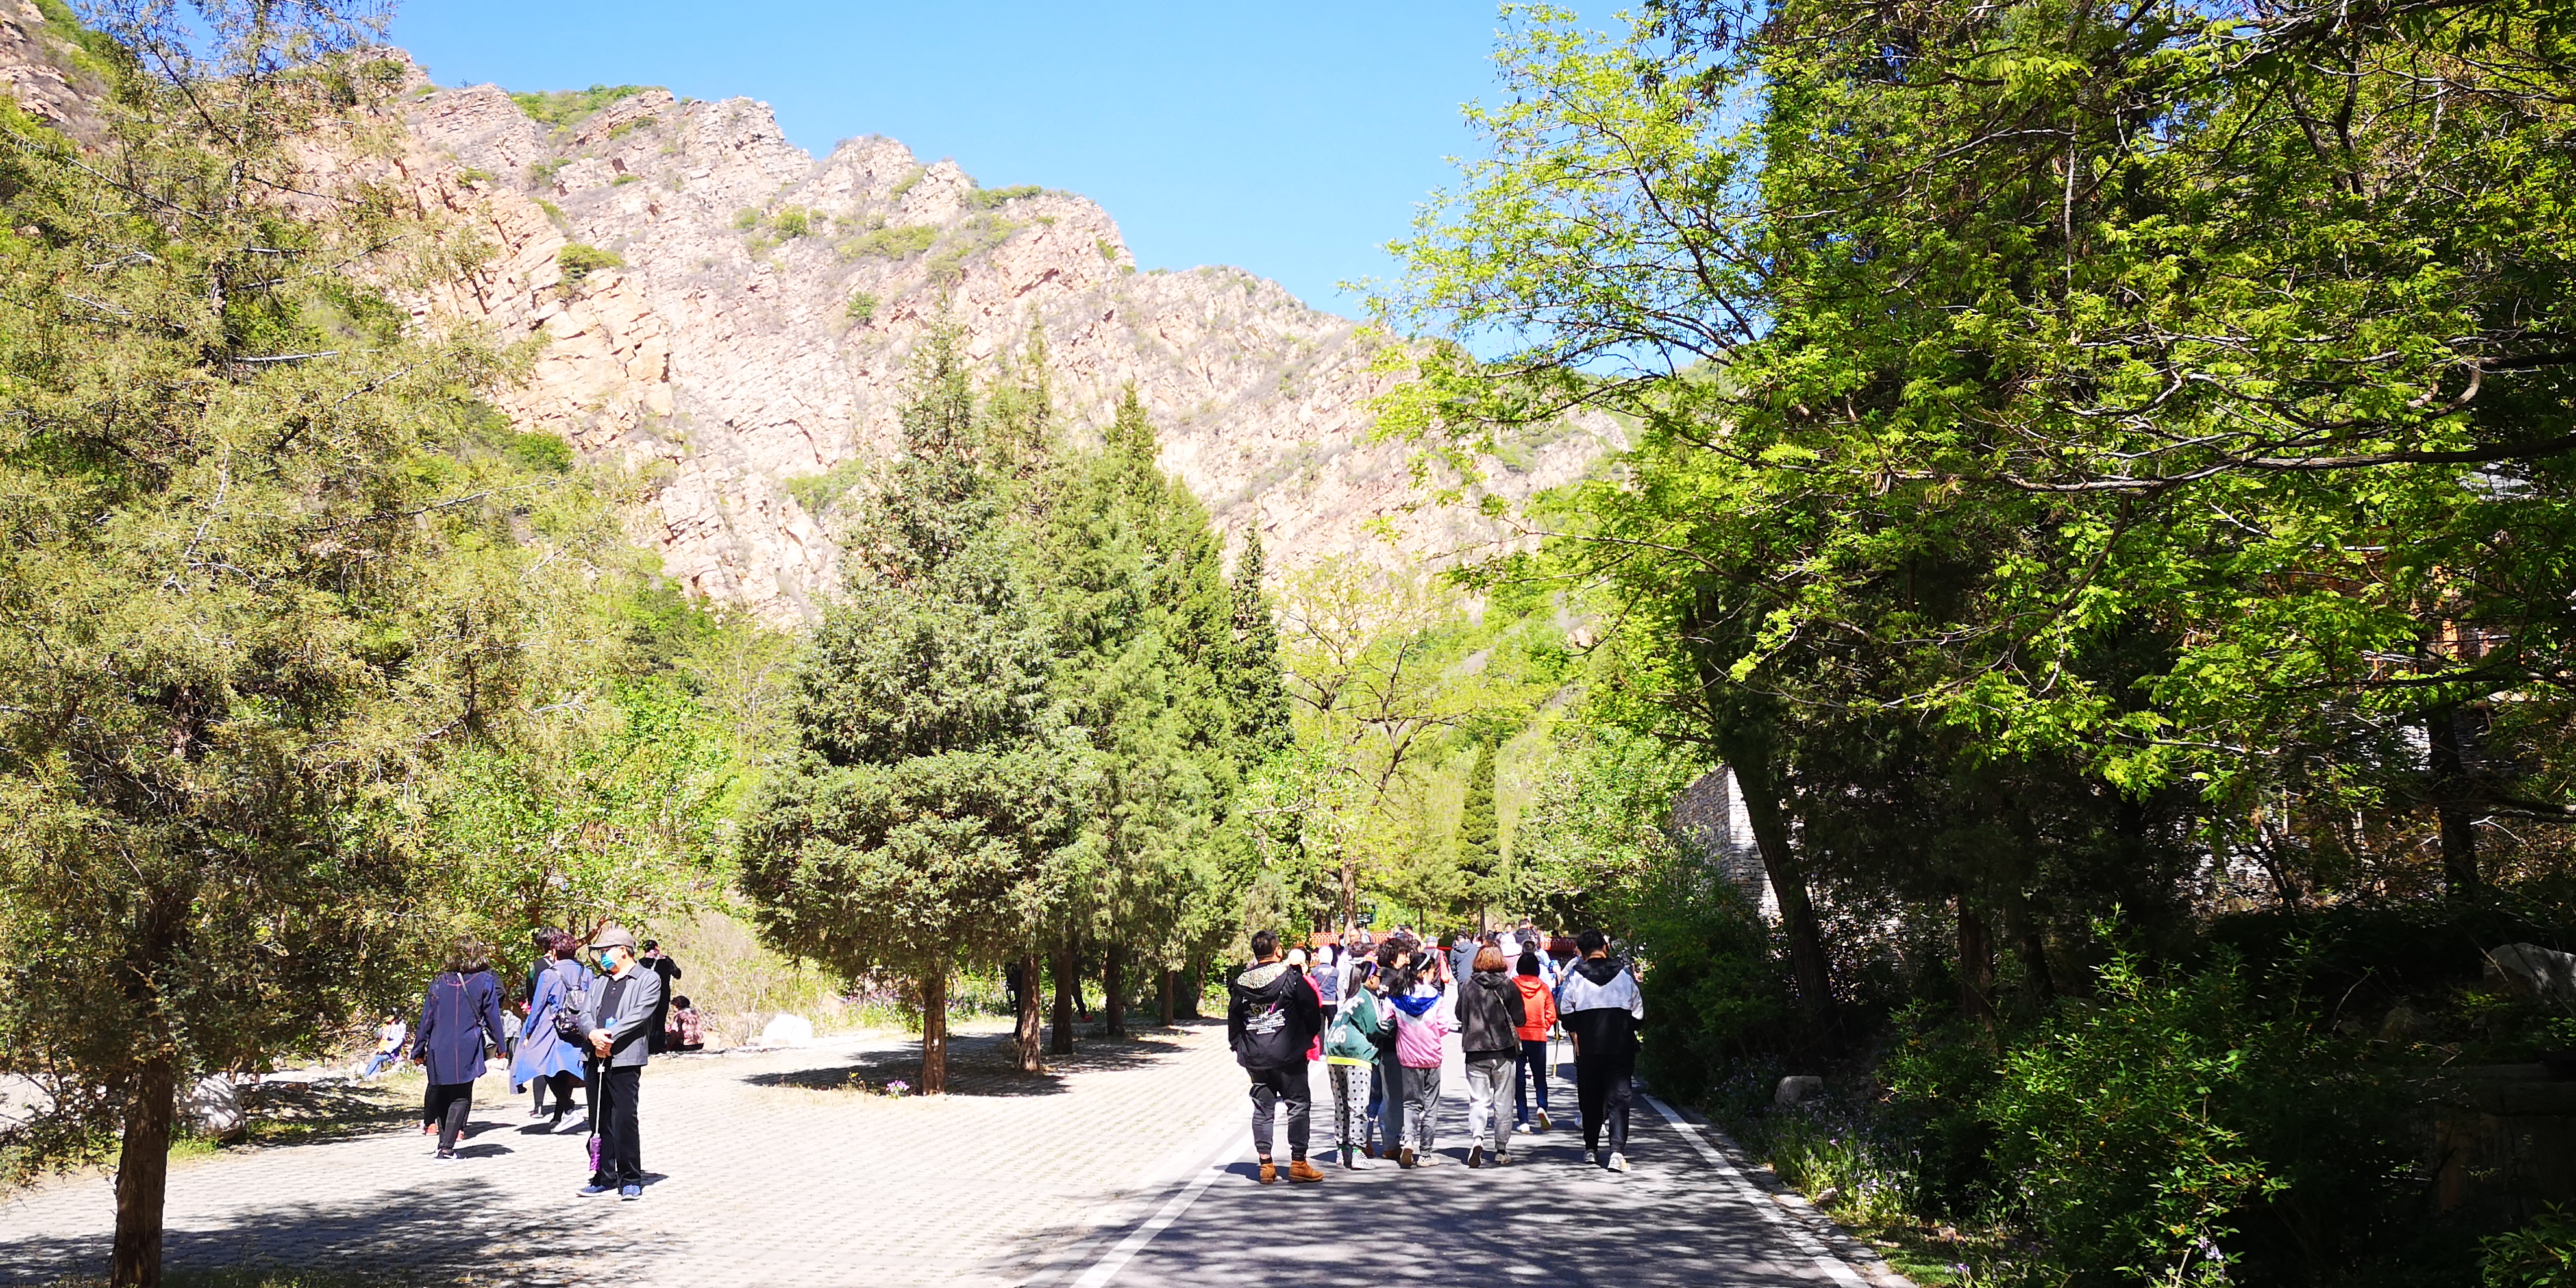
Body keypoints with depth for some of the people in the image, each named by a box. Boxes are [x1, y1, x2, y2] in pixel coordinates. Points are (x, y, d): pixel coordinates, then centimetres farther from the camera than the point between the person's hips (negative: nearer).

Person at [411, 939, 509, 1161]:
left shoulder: (439, 983, 7)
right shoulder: (485, 981, 0)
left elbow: (427, 1018, 9)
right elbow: (493, 1016, 3)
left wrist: (419, 1049, 17)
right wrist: (499, 1044, 13)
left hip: (439, 1050, 3)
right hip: (467, 1051, -3)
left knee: (441, 1096, 17)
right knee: (461, 1098, 2)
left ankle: (444, 1143, 19)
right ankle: (447, 1149, -6)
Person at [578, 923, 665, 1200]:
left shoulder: (649, 980, 2)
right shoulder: (600, 983, 22)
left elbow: (640, 1015, -11)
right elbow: (585, 1014, 11)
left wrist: (609, 1036, -18)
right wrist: (593, 1034, -10)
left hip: (625, 1060, -6)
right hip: (596, 1059, 6)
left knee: (625, 1120, -6)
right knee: (600, 1121, 8)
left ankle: (630, 1180, 1)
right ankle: (604, 1176, 17)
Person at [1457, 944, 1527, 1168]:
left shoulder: (1467, 986, -2)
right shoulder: (1508, 985, -5)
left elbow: (1460, 1015, 9)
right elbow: (1520, 1019, -3)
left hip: (1475, 1051, 0)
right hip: (1503, 1050, 0)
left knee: (1478, 1099, 4)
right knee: (1502, 1100, 10)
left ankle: (1476, 1140, -17)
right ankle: (1501, 1148, 14)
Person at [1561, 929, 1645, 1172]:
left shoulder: (1577, 976, -2)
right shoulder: (1623, 974, 2)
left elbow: (1566, 1009, -1)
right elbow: (1638, 1010, 6)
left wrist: (1575, 1034, 11)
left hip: (1588, 1046, 0)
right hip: (1620, 1046, 0)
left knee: (1590, 1097, 13)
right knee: (1618, 1097, -2)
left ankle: (1591, 1148, 22)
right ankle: (1617, 1151, -16)